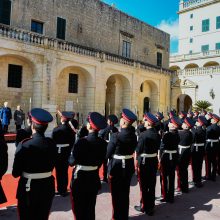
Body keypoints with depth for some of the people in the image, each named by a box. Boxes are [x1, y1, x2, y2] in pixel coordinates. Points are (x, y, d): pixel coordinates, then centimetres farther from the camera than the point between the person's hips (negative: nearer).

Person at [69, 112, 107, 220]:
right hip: (94, 178, 5)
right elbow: (100, 161, 4)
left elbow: (72, 161, -15)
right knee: (90, 207, 21)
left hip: (80, 178, -5)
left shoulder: (82, 141, -22)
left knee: (79, 209, 12)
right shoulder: (103, 143, -5)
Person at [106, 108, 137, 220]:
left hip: (116, 168, -6)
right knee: (125, 193, 19)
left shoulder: (116, 136, -21)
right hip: (129, 166, 6)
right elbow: (132, 150, 8)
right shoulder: (133, 135, -1)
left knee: (116, 195, 9)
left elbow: (108, 154, -14)